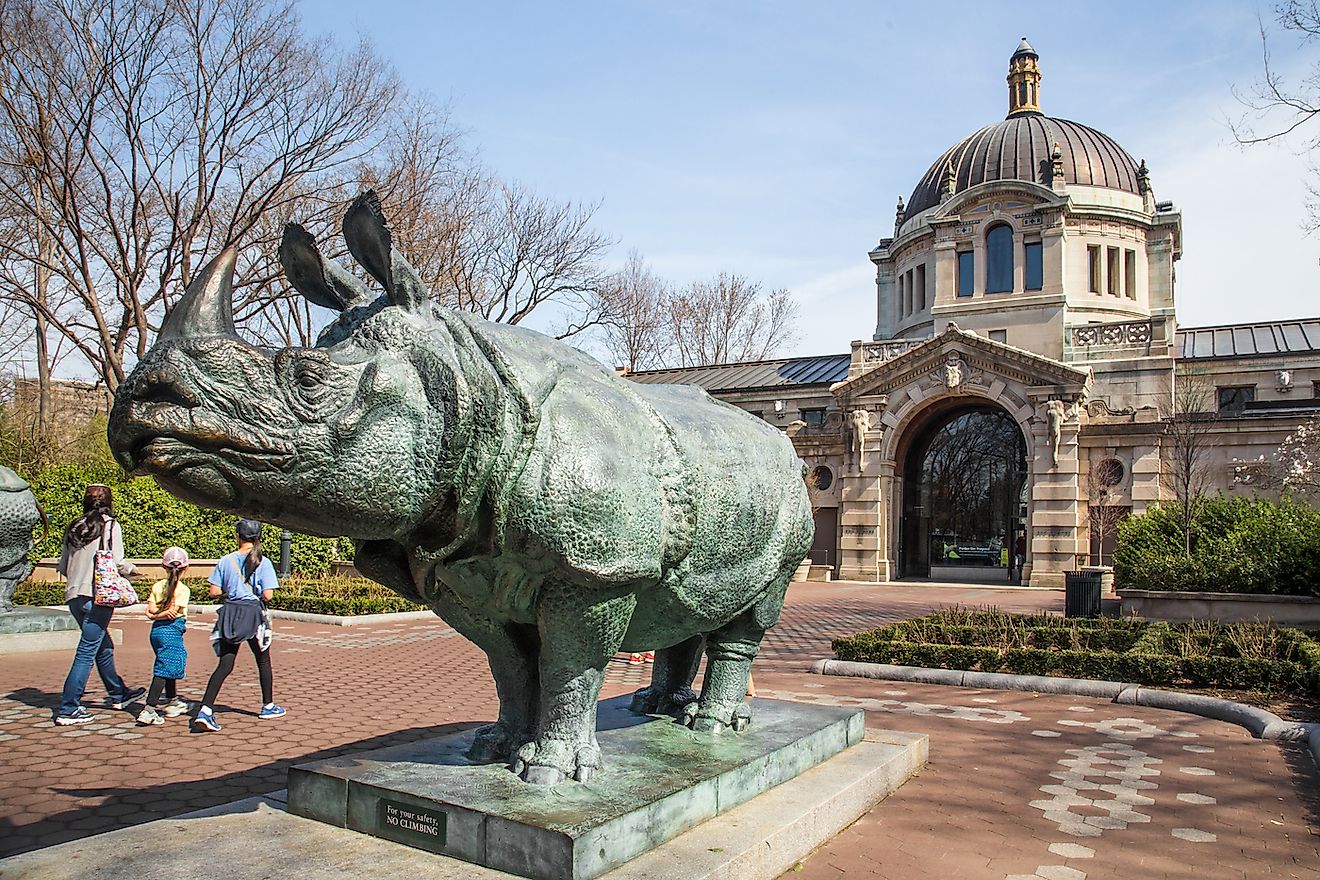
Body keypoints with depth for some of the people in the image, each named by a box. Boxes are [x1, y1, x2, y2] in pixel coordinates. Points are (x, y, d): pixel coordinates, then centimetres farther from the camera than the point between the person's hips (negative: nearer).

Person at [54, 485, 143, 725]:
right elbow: (116, 562, -12)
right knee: (87, 652, -2)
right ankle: (68, 709, -2)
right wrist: (130, 569, 8)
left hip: (74, 595, 7)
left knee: (104, 646, 20)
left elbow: (63, 566, 13)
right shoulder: (109, 525, -5)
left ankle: (118, 695, 34)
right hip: (97, 596, -7)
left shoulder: (74, 527, 12)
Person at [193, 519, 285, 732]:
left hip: (230, 613, 3)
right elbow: (267, 595, -12)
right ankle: (268, 707, 27)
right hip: (252, 613, -3)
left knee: (225, 664, 5)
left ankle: (205, 710, -10)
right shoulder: (262, 562, -7)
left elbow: (214, 591, -1)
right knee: (263, 661, 15)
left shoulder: (226, 561, 1)